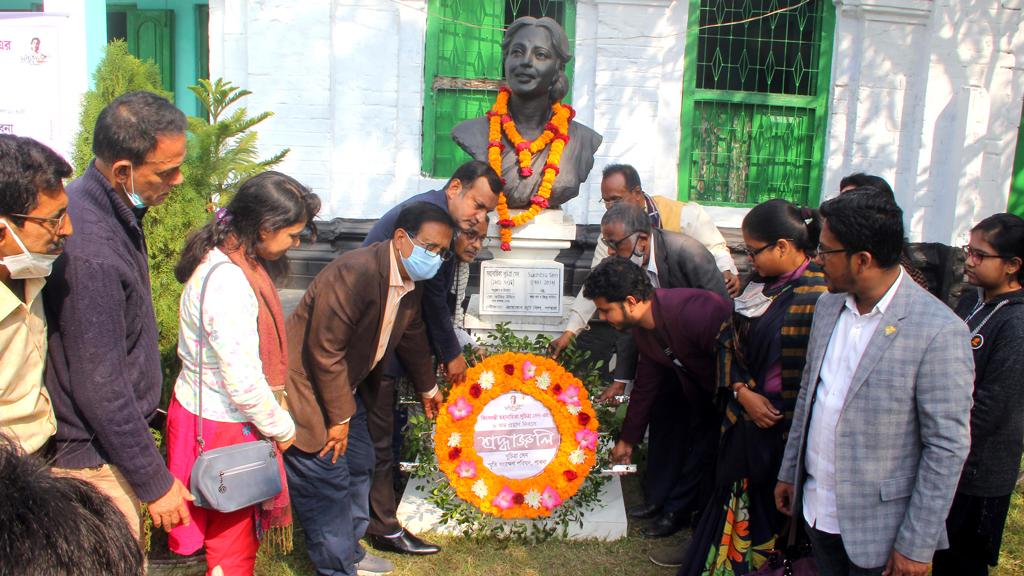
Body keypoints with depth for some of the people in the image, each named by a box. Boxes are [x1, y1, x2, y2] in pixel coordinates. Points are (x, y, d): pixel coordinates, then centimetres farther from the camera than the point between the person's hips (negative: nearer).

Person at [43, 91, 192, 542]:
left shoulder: (112, 211, 1)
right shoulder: (90, 251, -30)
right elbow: (98, 388, -26)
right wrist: (155, 482, -17)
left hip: (106, 441, 9)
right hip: (95, 460, -9)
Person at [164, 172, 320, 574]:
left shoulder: (230, 261, 4)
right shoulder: (228, 283, -27)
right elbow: (244, 382, -26)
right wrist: (281, 428, -10)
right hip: (222, 427, -9)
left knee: (235, 531, 21)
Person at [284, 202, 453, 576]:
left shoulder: (411, 283, -1)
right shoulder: (354, 273, -30)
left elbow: (412, 335, 17)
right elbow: (324, 352, -27)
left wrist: (427, 388, 30)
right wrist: (339, 418, -18)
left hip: (344, 384, 10)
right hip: (306, 386, -10)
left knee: (359, 464, 18)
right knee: (328, 479, -3)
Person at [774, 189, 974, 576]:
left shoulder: (939, 331, -20)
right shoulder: (828, 306, 2)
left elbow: (948, 447, -16)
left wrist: (917, 545, -13)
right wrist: (789, 472, 15)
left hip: (878, 529, -6)